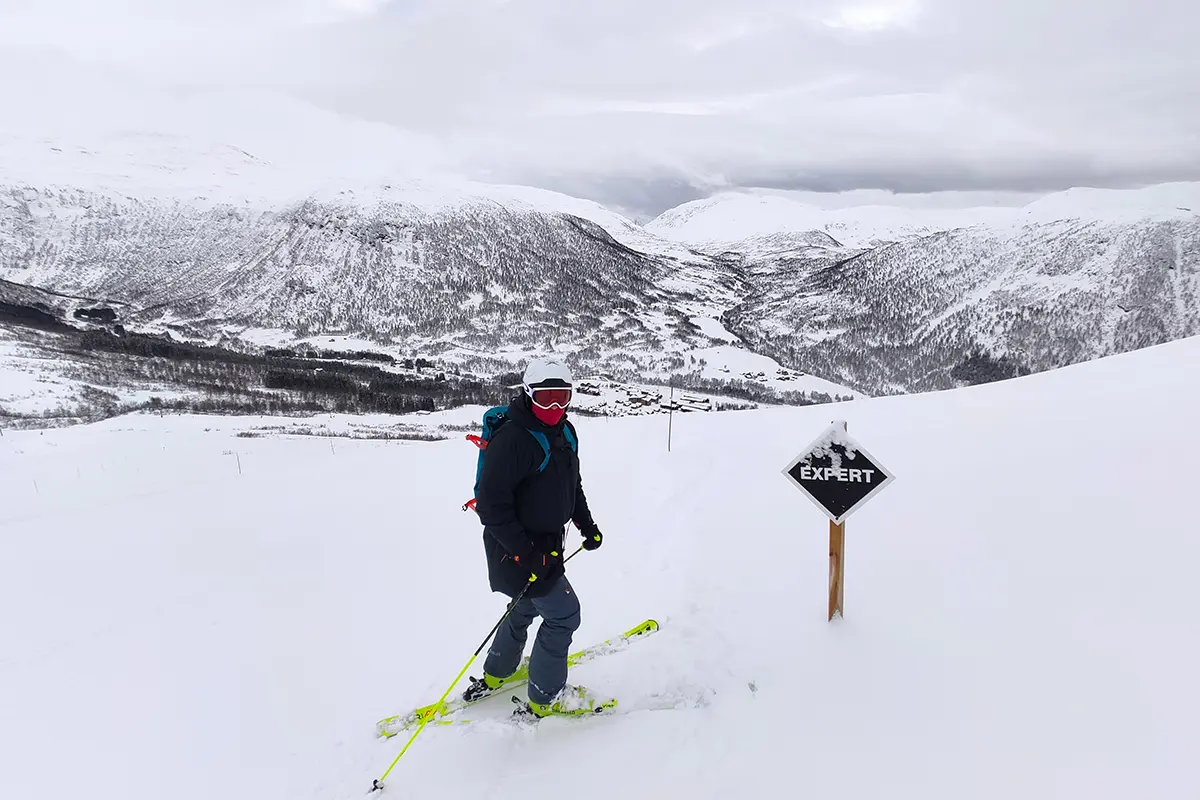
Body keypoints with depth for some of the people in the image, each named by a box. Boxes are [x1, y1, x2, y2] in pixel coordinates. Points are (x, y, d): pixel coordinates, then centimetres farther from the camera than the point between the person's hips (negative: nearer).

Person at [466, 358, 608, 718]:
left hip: (547, 543, 10)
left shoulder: (565, 433, 3)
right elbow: (491, 503, -27)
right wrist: (524, 552, -28)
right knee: (563, 615, -3)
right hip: (517, 549, -10)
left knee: (528, 605, 25)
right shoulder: (512, 439, -26)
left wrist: (587, 525, 12)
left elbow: (572, 485, 18)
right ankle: (546, 697, 15)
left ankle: (495, 675, 47)